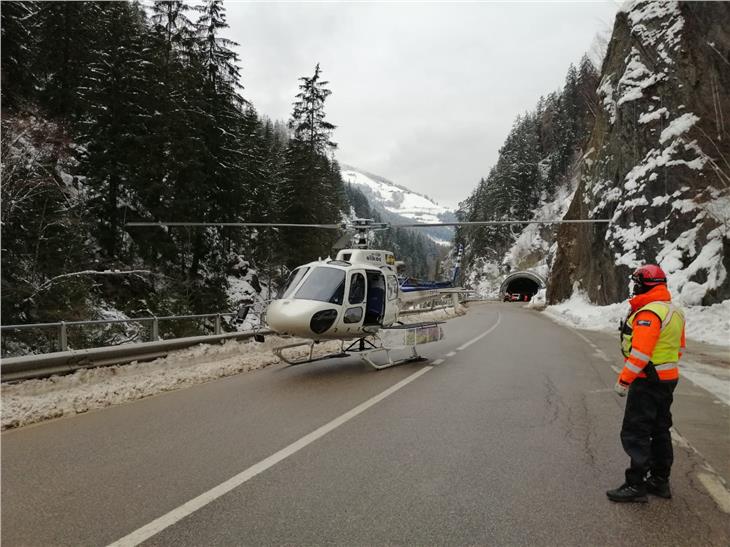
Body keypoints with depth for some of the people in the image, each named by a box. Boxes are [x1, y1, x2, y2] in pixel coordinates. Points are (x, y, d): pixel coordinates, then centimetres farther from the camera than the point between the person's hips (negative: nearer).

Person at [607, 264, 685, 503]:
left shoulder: (648, 313, -21)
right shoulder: (674, 311, 11)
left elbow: (640, 353, -26)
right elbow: (679, 348, 19)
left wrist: (623, 381, -20)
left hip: (647, 382, -10)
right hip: (668, 378, 10)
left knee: (635, 434, -3)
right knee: (659, 430, 18)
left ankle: (636, 485, 2)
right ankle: (660, 481, 27)